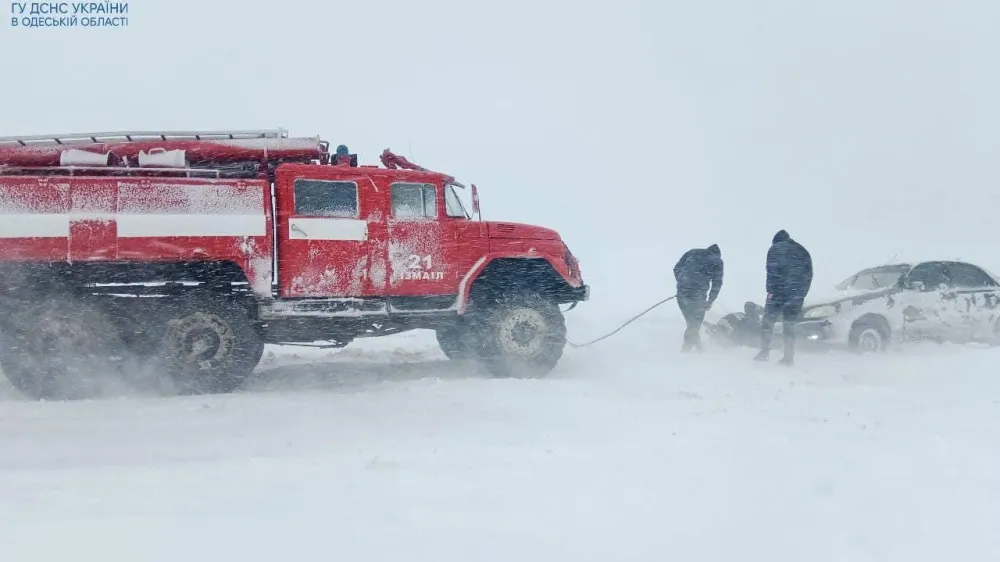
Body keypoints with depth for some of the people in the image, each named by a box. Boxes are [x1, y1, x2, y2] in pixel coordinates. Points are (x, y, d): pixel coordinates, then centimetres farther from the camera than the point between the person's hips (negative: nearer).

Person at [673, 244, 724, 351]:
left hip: (681, 293, 4)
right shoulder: (717, 261, 8)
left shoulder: (693, 252, 15)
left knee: (692, 323, 19)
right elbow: (717, 283, 3)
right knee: (694, 326, 8)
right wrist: (710, 301, 11)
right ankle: (685, 350, 4)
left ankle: (699, 349, 28)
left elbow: (676, 268, 13)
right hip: (698, 297, -4)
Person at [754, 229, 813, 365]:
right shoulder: (803, 251, 20)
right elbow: (809, 275, 16)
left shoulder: (775, 249, 4)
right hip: (797, 294, 5)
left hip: (779, 291, -4)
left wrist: (770, 290, -11)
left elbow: (772, 271, -10)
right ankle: (789, 357, 3)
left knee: (768, 321, 4)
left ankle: (764, 352, -5)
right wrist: (802, 294, 17)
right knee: (789, 325, 8)